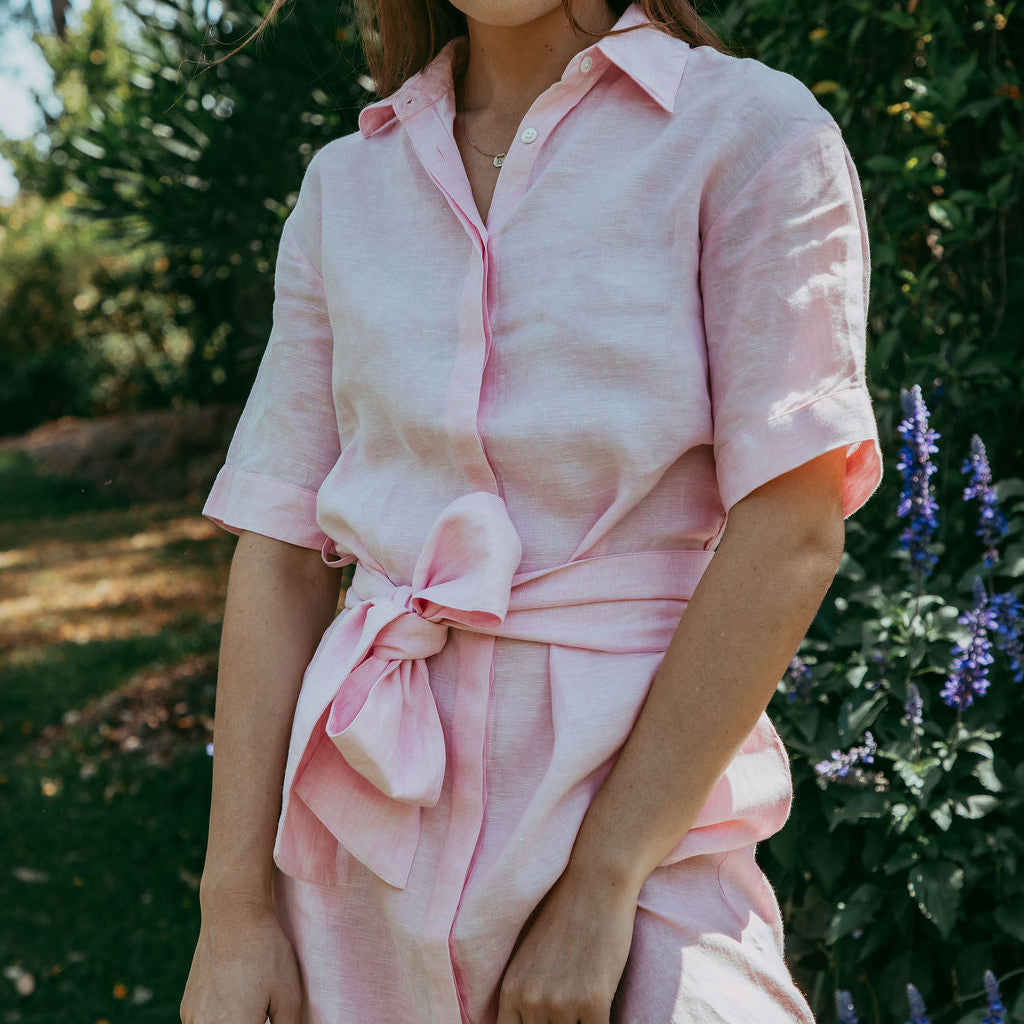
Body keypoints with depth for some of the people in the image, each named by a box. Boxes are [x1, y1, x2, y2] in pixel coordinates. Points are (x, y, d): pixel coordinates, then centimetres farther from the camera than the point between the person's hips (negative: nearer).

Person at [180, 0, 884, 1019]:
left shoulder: (755, 130, -5)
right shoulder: (345, 183, 6)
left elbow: (792, 532, -13)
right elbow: (279, 550, 2)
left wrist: (600, 882, -15)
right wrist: (234, 906, -4)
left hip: (644, 803, -3)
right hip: (371, 814, 4)